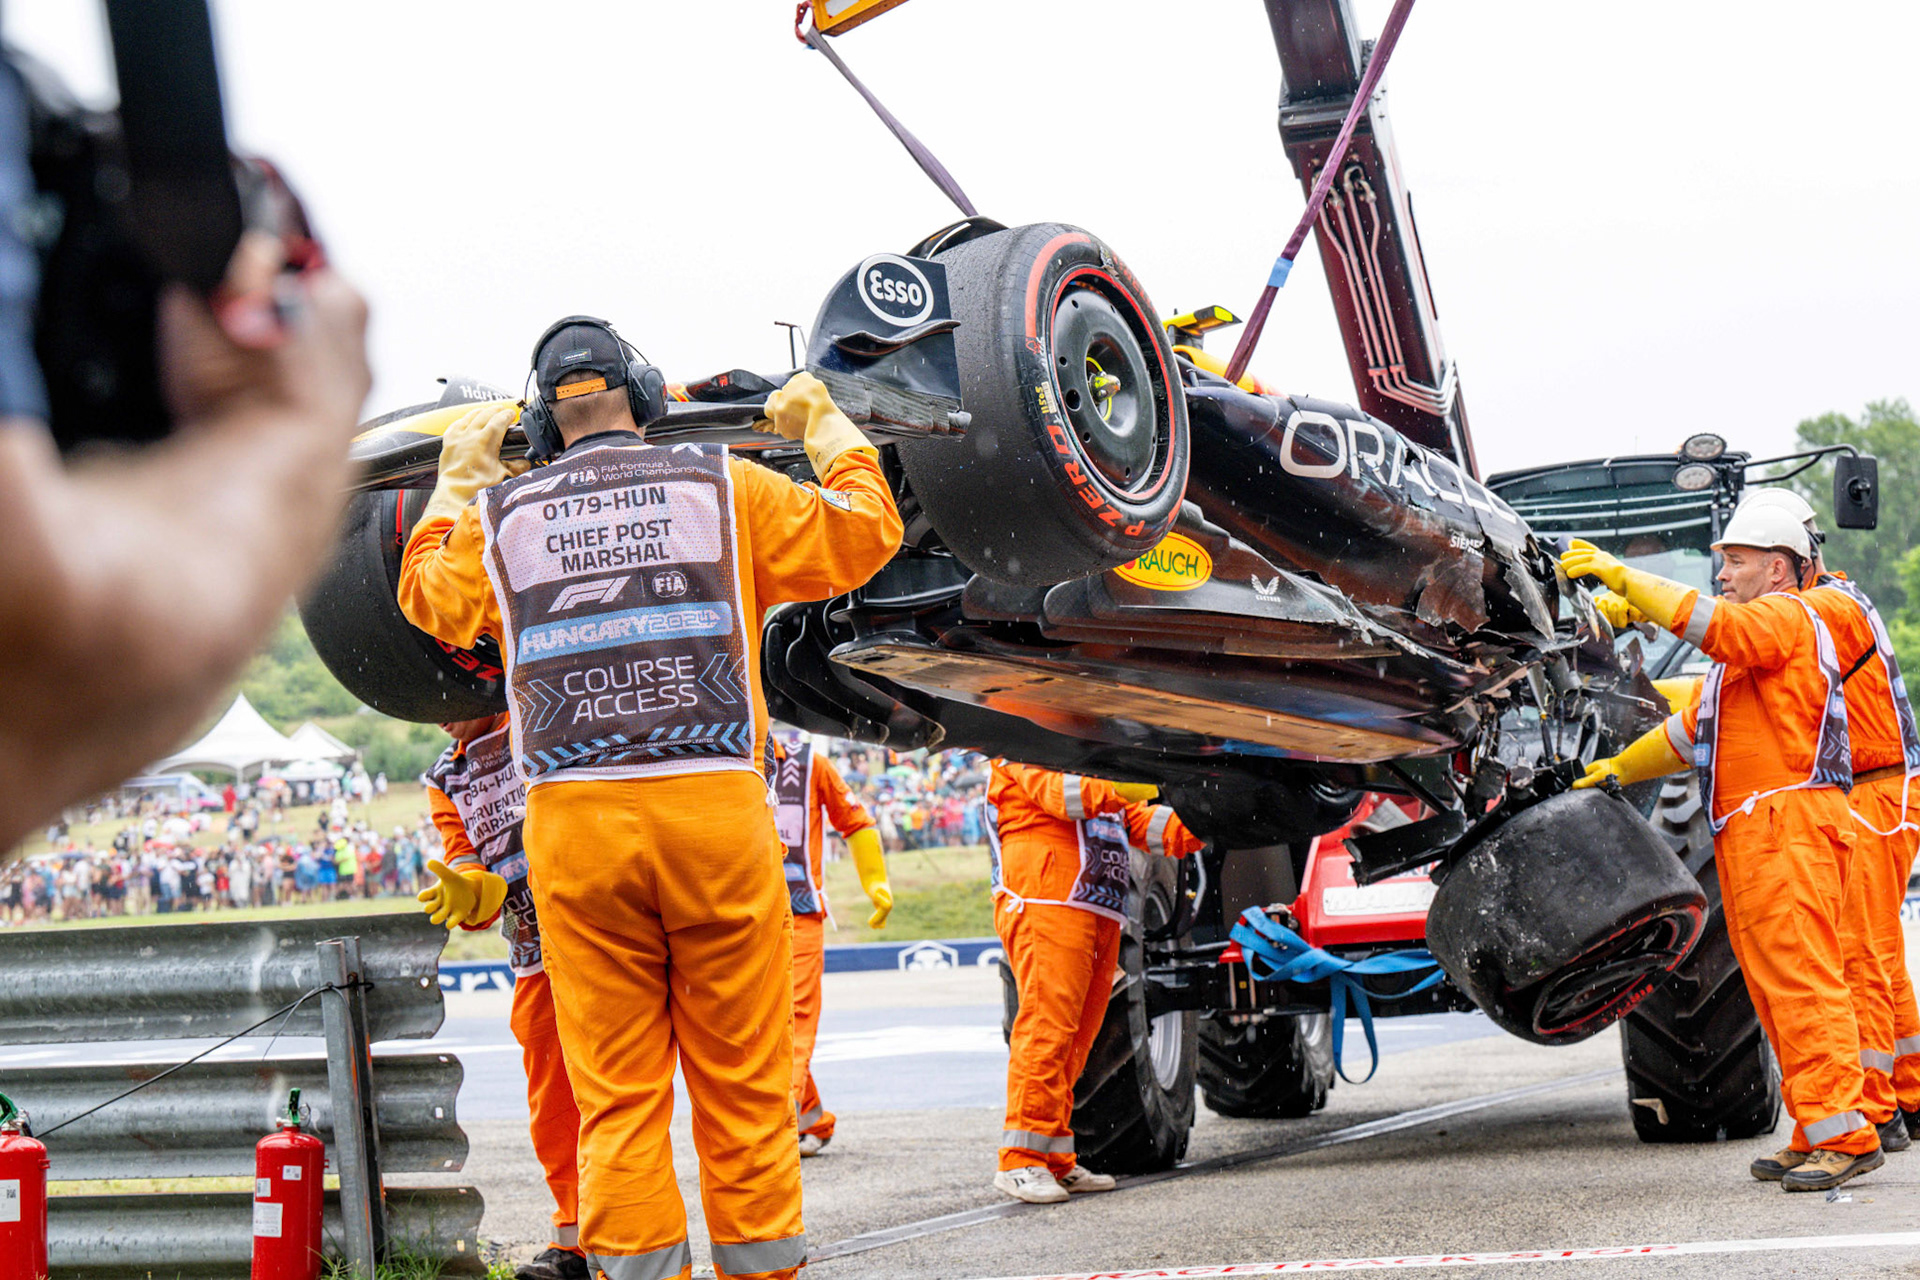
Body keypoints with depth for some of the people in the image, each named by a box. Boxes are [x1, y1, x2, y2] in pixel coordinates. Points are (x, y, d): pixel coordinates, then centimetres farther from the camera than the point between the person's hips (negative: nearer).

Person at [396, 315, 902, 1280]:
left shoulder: (501, 515, 11)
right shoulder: (723, 486, 7)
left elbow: (430, 600, 29)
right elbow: (863, 534, 17)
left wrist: (457, 482, 41)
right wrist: (827, 431, 32)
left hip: (573, 824, 1)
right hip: (716, 810, -1)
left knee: (614, 1090, 5)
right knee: (744, 1082, 5)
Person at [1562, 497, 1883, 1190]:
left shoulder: (1785, 616, -2)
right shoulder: (1744, 651, 30)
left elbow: (1712, 622, -21)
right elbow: (1692, 729, 38)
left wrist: (1621, 576, -22)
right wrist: (1619, 768, 36)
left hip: (1789, 825, -10)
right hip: (1748, 833, 10)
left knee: (1802, 980, -15)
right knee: (1777, 989, 7)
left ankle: (1843, 1133, -18)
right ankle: (1819, 1138, 8)